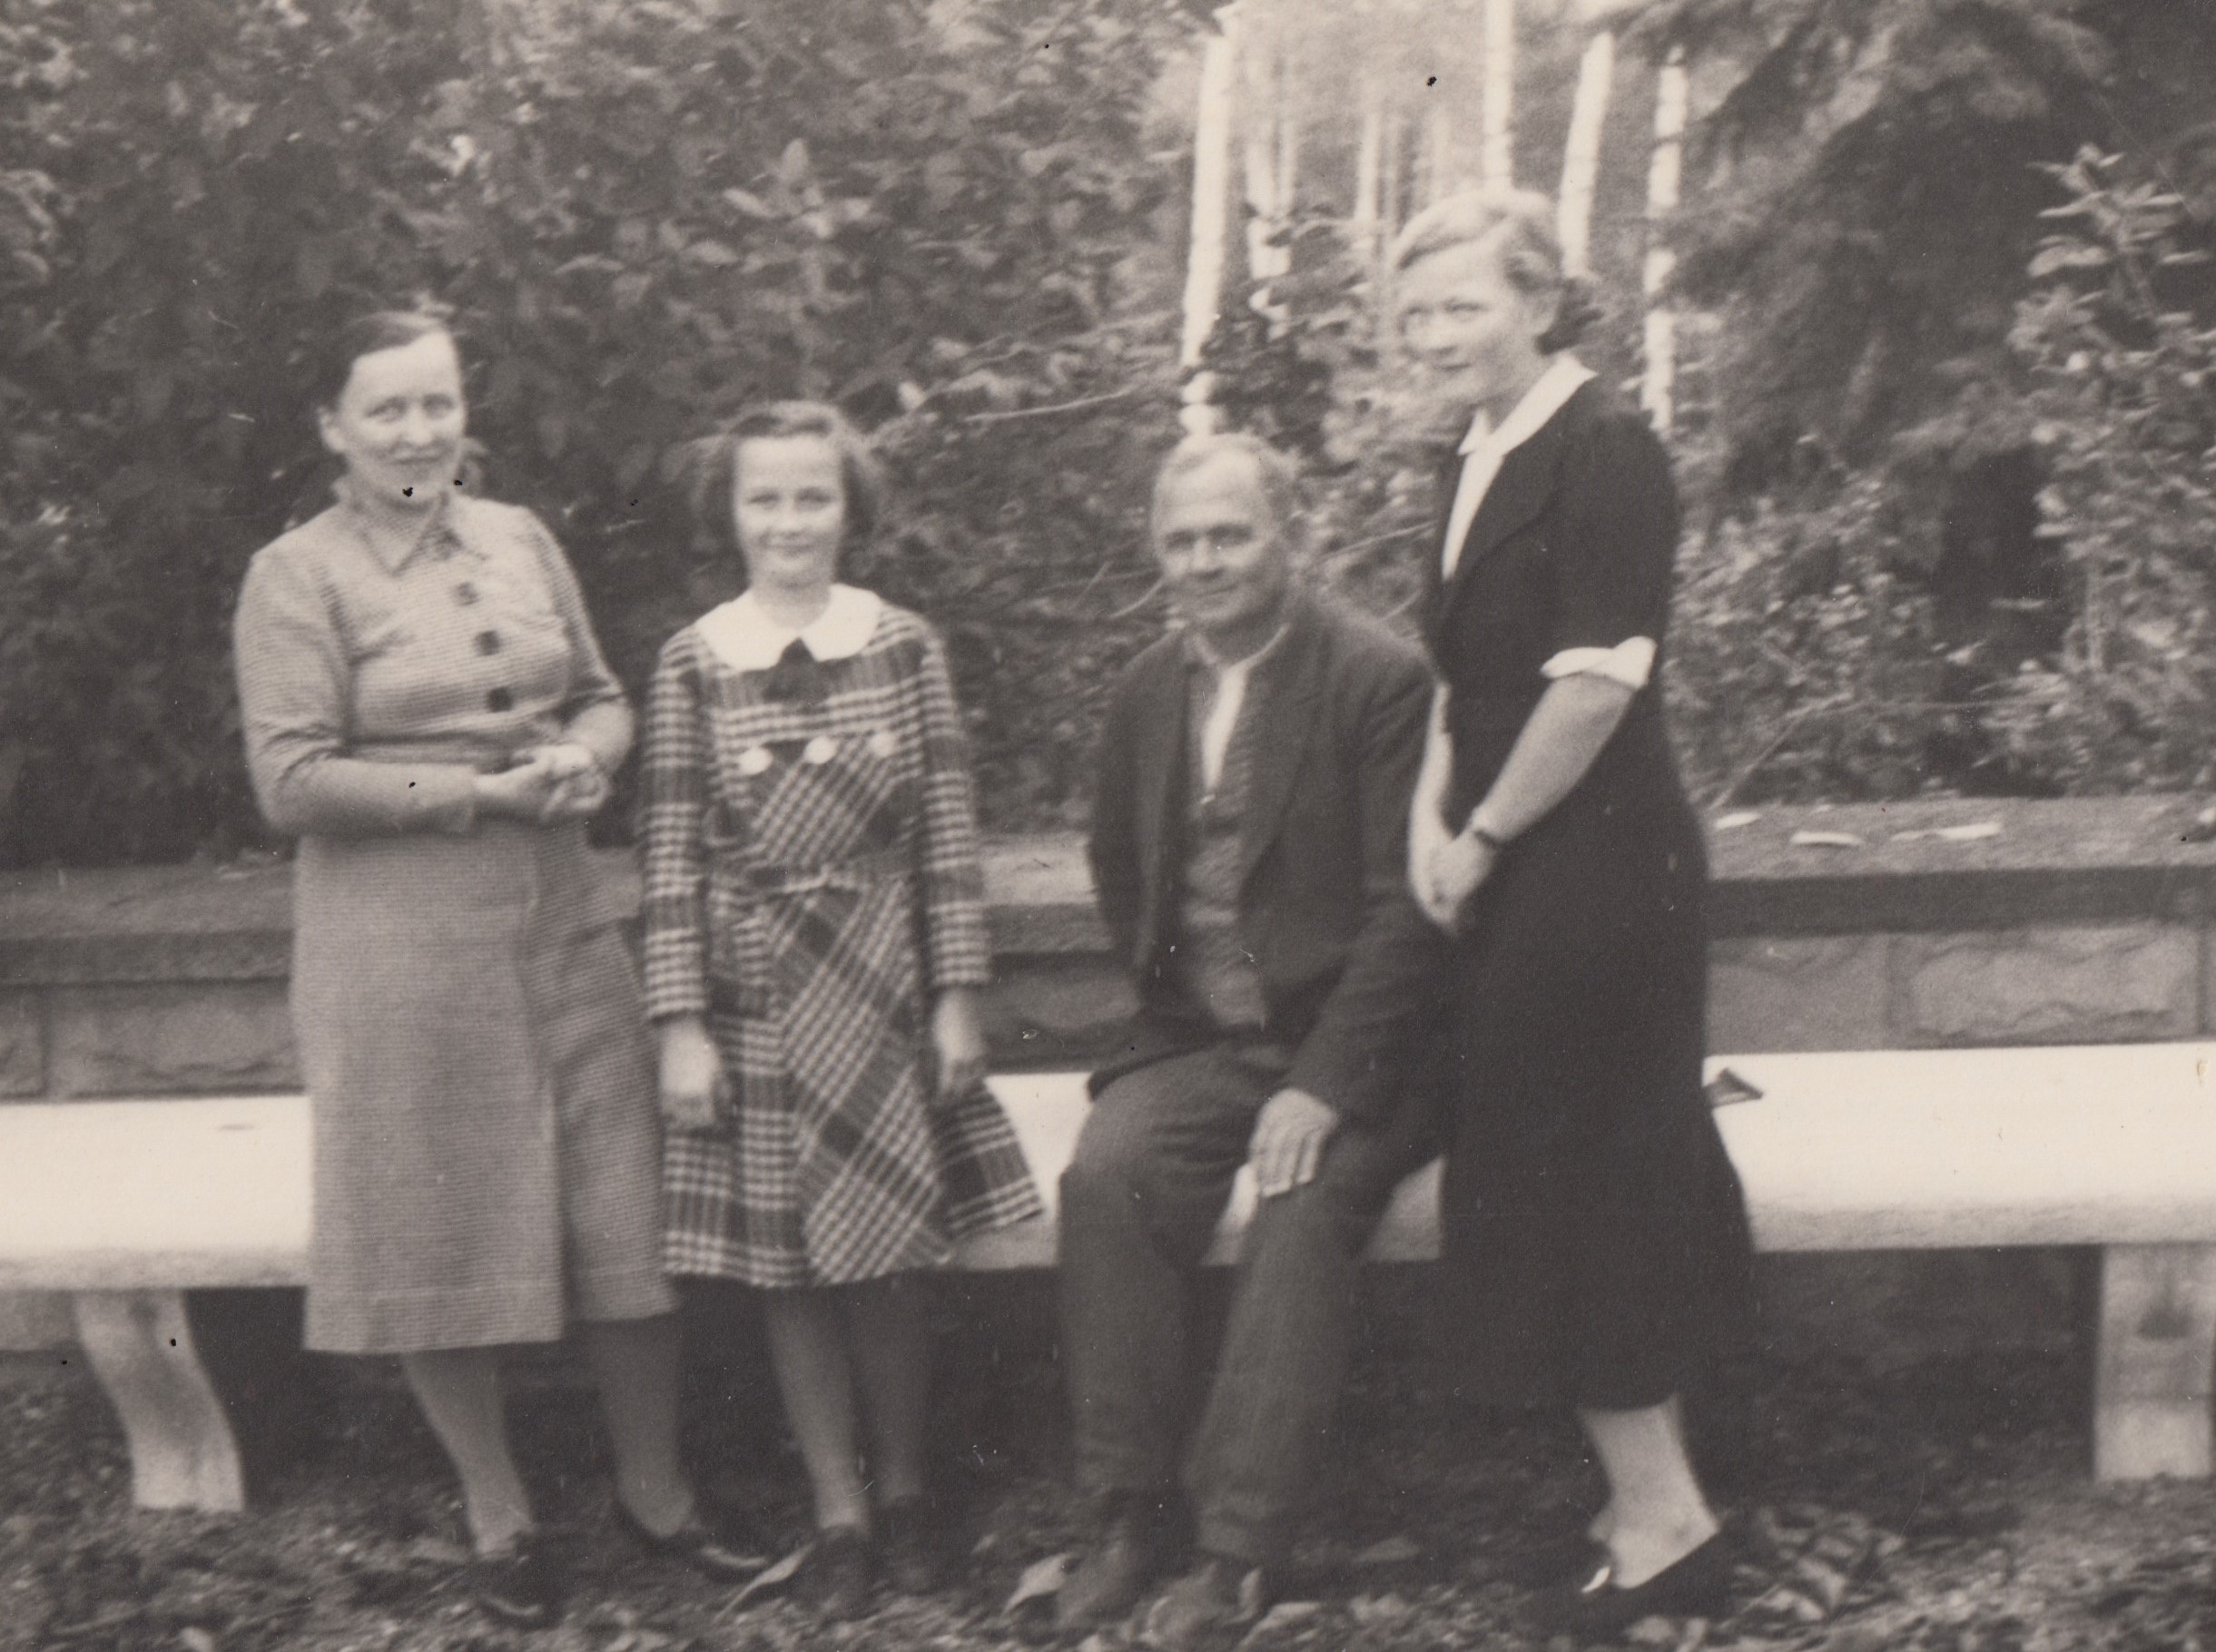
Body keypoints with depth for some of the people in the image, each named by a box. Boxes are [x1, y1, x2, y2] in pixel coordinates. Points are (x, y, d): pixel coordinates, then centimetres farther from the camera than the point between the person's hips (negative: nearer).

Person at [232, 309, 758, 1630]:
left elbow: (606, 698, 17)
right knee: (445, 1228, 5)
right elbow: (292, 781, -11)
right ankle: (500, 1519, 23)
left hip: (565, 919, 4)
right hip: (403, 950, -4)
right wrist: (479, 791, -17)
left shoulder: (521, 540, 9)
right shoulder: (298, 578, -6)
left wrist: (585, 759, -7)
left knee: (626, 1208, 6)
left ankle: (655, 1489, 23)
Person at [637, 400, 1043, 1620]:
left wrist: (956, 1000, -2)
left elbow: (948, 836, 1)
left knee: (880, 1262, 2)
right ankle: (839, 1514, 17)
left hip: (878, 987, 0)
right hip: (750, 997, 0)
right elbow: (670, 858, -1)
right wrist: (680, 1026, -6)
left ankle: (903, 1489, 23)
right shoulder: (692, 664, -1)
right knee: (785, 1270, 4)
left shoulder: (904, 648, 0)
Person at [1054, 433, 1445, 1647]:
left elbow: (1405, 906, -13)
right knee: (1104, 1176, -24)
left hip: (1347, 1047, -4)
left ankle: (1237, 1549, -23)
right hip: (1198, 1042, 5)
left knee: (1303, 1205, -31)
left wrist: (1321, 1083, -20)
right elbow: (1116, 862, 27)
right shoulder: (1147, 690, 10)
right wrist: (1165, 990, 11)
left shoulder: (1380, 678, -9)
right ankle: (1131, 1515, -15)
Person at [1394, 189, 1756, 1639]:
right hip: (1522, 883, 9)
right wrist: (1433, 813, 4)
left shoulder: (1604, 453, -15)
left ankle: (1657, 1520, 9)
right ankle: (1658, 1501, 26)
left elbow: (1596, 685, -21)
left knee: (1579, 1180, -3)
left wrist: (1483, 838, -13)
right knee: (1604, 1184, 15)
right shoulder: (1484, 462, 14)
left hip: (1595, 869, -9)